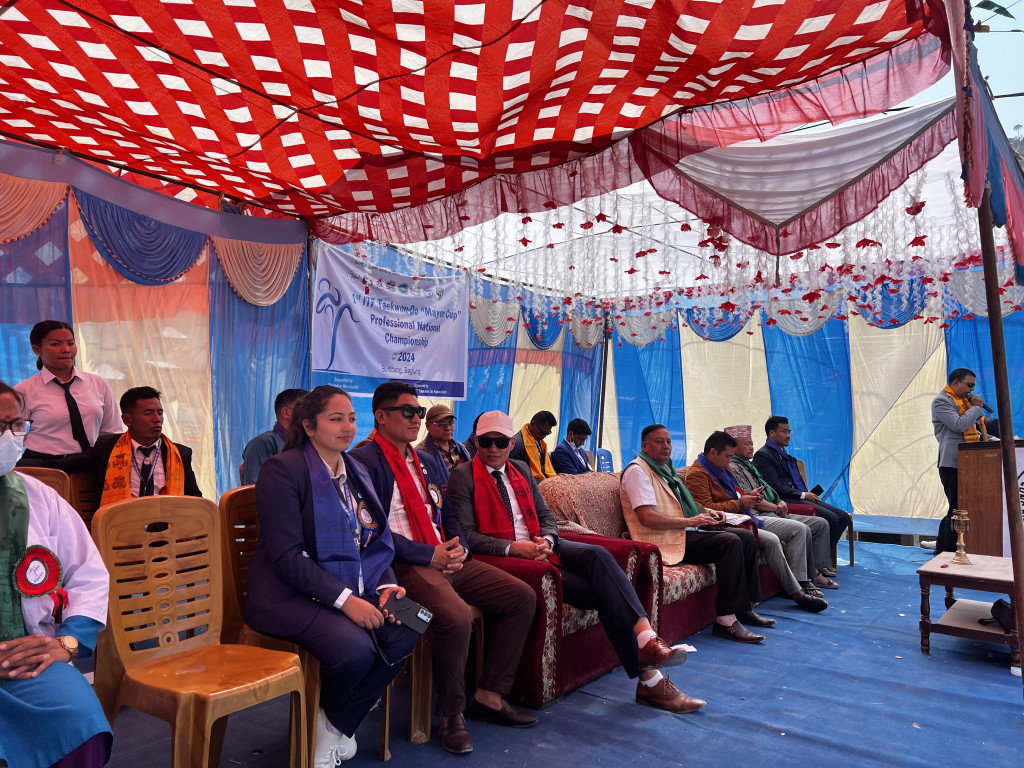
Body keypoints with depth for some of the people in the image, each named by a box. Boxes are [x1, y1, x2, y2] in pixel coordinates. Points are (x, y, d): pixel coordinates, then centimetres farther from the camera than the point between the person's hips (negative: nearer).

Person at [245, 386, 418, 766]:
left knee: (405, 632, -19)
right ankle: (326, 713, 7)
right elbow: (286, 556, -17)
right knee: (354, 646, -30)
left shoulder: (355, 472, 13)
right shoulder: (282, 470, -10)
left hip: (352, 590, 7)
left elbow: (376, 542, 11)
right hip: (291, 593, -6)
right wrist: (345, 599, -23)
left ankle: (337, 724, 4)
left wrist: (386, 585, -9)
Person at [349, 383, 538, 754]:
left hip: (445, 557, 9)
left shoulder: (426, 462, 20)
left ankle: (489, 695, 11)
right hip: (405, 566, -9)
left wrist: (459, 547, 1)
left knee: (522, 597, 1)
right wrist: (429, 555, -16)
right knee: (457, 615, -34)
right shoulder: (365, 461, -8)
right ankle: (451, 712, -6)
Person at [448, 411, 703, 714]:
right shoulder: (463, 476, -3)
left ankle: (646, 638, -37)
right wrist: (512, 548, -22)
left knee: (597, 554, -26)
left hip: (538, 546, 6)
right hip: (505, 558, -6)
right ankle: (649, 678, -15)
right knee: (600, 592, -21)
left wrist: (546, 540, -7)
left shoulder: (521, 469, 17)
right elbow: (466, 534, -10)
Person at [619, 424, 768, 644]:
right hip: (664, 540, -10)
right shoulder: (637, 470, -11)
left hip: (683, 533, 10)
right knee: (730, 542, -23)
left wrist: (705, 512, 12)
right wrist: (690, 521, -20)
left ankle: (743, 607, 10)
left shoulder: (665, 468, 21)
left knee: (746, 537, 3)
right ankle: (725, 621, -21)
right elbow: (647, 517, -21)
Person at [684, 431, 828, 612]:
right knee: (771, 540, -31)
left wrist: (748, 496, 9)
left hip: (744, 517, 11)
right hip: (725, 525, -11)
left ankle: (798, 582, -4)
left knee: (800, 529, 2)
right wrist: (739, 503, -19)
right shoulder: (697, 474, -13)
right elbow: (704, 509, -23)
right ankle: (796, 593, -19)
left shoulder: (722, 468, 19)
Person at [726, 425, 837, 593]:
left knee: (821, 523, 7)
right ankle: (804, 580, -17)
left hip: (775, 514, 11)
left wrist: (782, 503, 3)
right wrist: (777, 508, -7)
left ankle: (816, 572, 4)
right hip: (759, 517, -11)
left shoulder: (749, 465, 23)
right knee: (803, 530, -29)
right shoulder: (732, 468, -9)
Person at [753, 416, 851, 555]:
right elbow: (776, 487, -15)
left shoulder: (783, 453, 24)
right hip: (787, 501, -10)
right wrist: (803, 495, -14)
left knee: (844, 517, 1)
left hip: (801, 498, 10)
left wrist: (809, 493, 8)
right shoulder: (762, 455, -8)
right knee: (831, 518, -22)